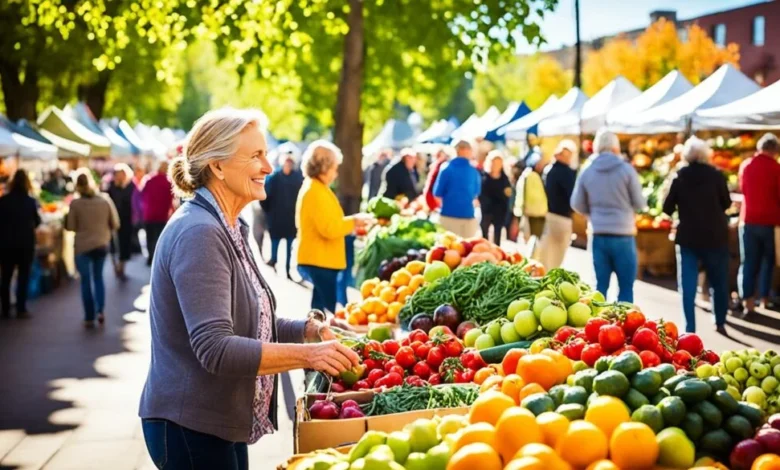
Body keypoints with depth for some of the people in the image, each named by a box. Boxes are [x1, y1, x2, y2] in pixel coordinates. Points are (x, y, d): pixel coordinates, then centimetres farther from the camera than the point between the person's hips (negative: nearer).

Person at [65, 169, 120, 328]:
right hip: (102, 244, 2)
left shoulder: (75, 203, -12)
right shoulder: (105, 199, -6)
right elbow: (115, 224, -2)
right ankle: (100, 310, 4)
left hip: (82, 246, -2)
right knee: (98, 277, 19)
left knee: (86, 280, 8)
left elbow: (70, 227, -7)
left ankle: (89, 318, 8)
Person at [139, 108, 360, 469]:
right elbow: (215, 348, -27)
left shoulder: (228, 229, 10)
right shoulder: (198, 233, -21)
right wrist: (307, 354, -30)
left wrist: (309, 329, -1)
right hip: (190, 426, -9)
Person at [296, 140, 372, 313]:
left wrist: (350, 223, 13)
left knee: (321, 310, 14)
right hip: (320, 261, -11)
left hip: (317, 260, 11)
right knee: (325, 311, -6)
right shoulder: (316, 192, -17)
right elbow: (329, 229, -24)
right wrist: (353, 221, -12)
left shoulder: (313, 188, 15)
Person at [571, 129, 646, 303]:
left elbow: (577, 205, 8)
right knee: (626, 287, 3)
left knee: (601, 286, 9)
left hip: (598, 236, 3)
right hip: (623, 236, -3)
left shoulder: (587, 172, 1)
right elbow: (640, 204, -1)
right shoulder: (626, 169, -6)